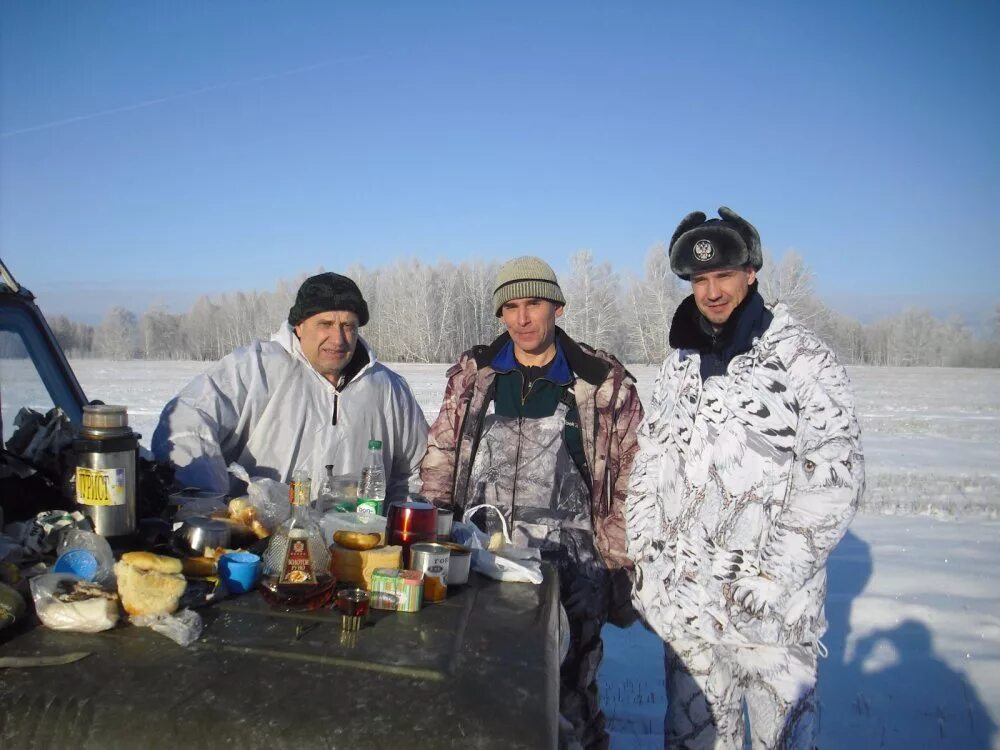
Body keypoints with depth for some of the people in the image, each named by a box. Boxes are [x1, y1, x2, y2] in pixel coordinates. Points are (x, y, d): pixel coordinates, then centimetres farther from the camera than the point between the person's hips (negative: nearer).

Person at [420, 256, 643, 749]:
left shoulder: (605, 384, -3)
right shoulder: (473, 373, 5)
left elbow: (628, 487, 0)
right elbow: (439, 460, 9)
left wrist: (622, 571, 0)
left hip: (570, 565, -3)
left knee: (566, 695, 3)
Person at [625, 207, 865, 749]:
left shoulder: (801, 358, -7)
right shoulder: (679, 366, 10)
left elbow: (835, 478, -12)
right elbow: (650, 466, 14)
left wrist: (770, 575, -16)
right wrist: (644, 559, 9)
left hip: (771, 606, -4)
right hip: (685, 601, 5)